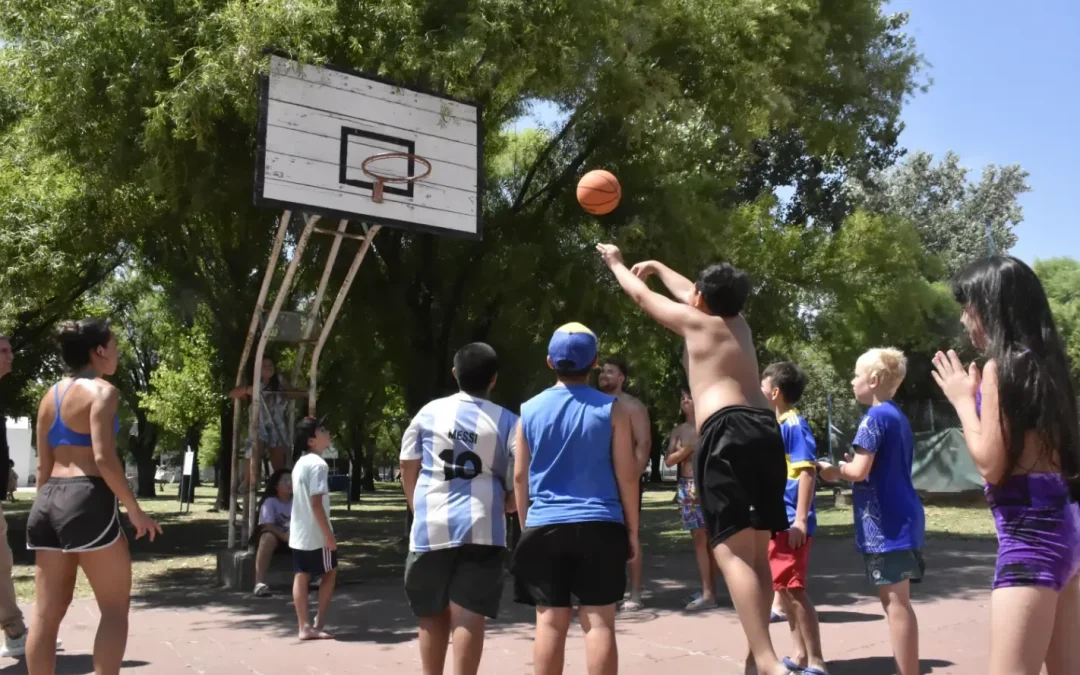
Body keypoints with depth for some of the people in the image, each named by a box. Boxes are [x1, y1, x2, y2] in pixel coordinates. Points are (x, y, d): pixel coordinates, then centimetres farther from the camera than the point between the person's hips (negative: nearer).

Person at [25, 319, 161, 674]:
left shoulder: (51, 395, 16)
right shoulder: (101, 390, -8)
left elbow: (43, 465, 17)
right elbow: (103, 457, -17)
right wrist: (135, 510, -13)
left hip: (49, 498, 8)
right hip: (88, 500, -8)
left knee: (47, 612, 9)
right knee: (116, 607, 2)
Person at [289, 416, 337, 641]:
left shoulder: (300, 463, 12)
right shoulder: (318, 464, -18)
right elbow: (316, 503, -22)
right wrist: (329, 535, -19)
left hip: (298, 530, 8)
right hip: (316, 533, -8)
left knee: (302, 576, 7)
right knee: (330, 572, 7)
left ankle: (304, 626, 9)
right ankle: (319, 623, 9)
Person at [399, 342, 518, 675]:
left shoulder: (429, 412, 6)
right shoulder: (507, 422, 0)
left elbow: (408, 467, 13)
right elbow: (516, 485, 0)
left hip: (430, 527, 2)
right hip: (481, 529, -2)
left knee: (433, 614, 16)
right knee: (468, 615, -2)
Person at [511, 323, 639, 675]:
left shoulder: (530, 410, 5)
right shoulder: (611, 409, -1)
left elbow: (520, 477, 7)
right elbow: (626, 475, -1)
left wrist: (527, 525, 17)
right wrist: (632, 529, 7)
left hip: (544, 527, 2)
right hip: (599, 526, -2)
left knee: (550, 620, 5)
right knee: (598, 621, 2)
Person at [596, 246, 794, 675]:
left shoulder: (695, 320, 10)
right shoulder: (739, 324, 27)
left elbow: (642, 296, 24)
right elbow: (688, 291, 45)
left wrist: (617, 264, 42)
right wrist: (655, 266, 59)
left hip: (727, 431, -8)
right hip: (764, 429, 8)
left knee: (732, 551, -15)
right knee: (756, 552, 12)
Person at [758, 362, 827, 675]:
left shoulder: (794, 425, -13)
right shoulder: (776, 425, 14)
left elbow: (807, 472, -19)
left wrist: (800, 519, -23)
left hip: (790, 522, -10)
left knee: (794, 590, -7)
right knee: (782, 588, 15)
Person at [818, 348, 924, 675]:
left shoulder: (875, 416, -13)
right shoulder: (898, 416, 15)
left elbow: (859, 471, -20)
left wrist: (834, 471, -3)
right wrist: (849, 465, 13)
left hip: (886, 523, -9)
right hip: (901, 519, 9)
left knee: (895, 603, -5)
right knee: (897, 602, 15)